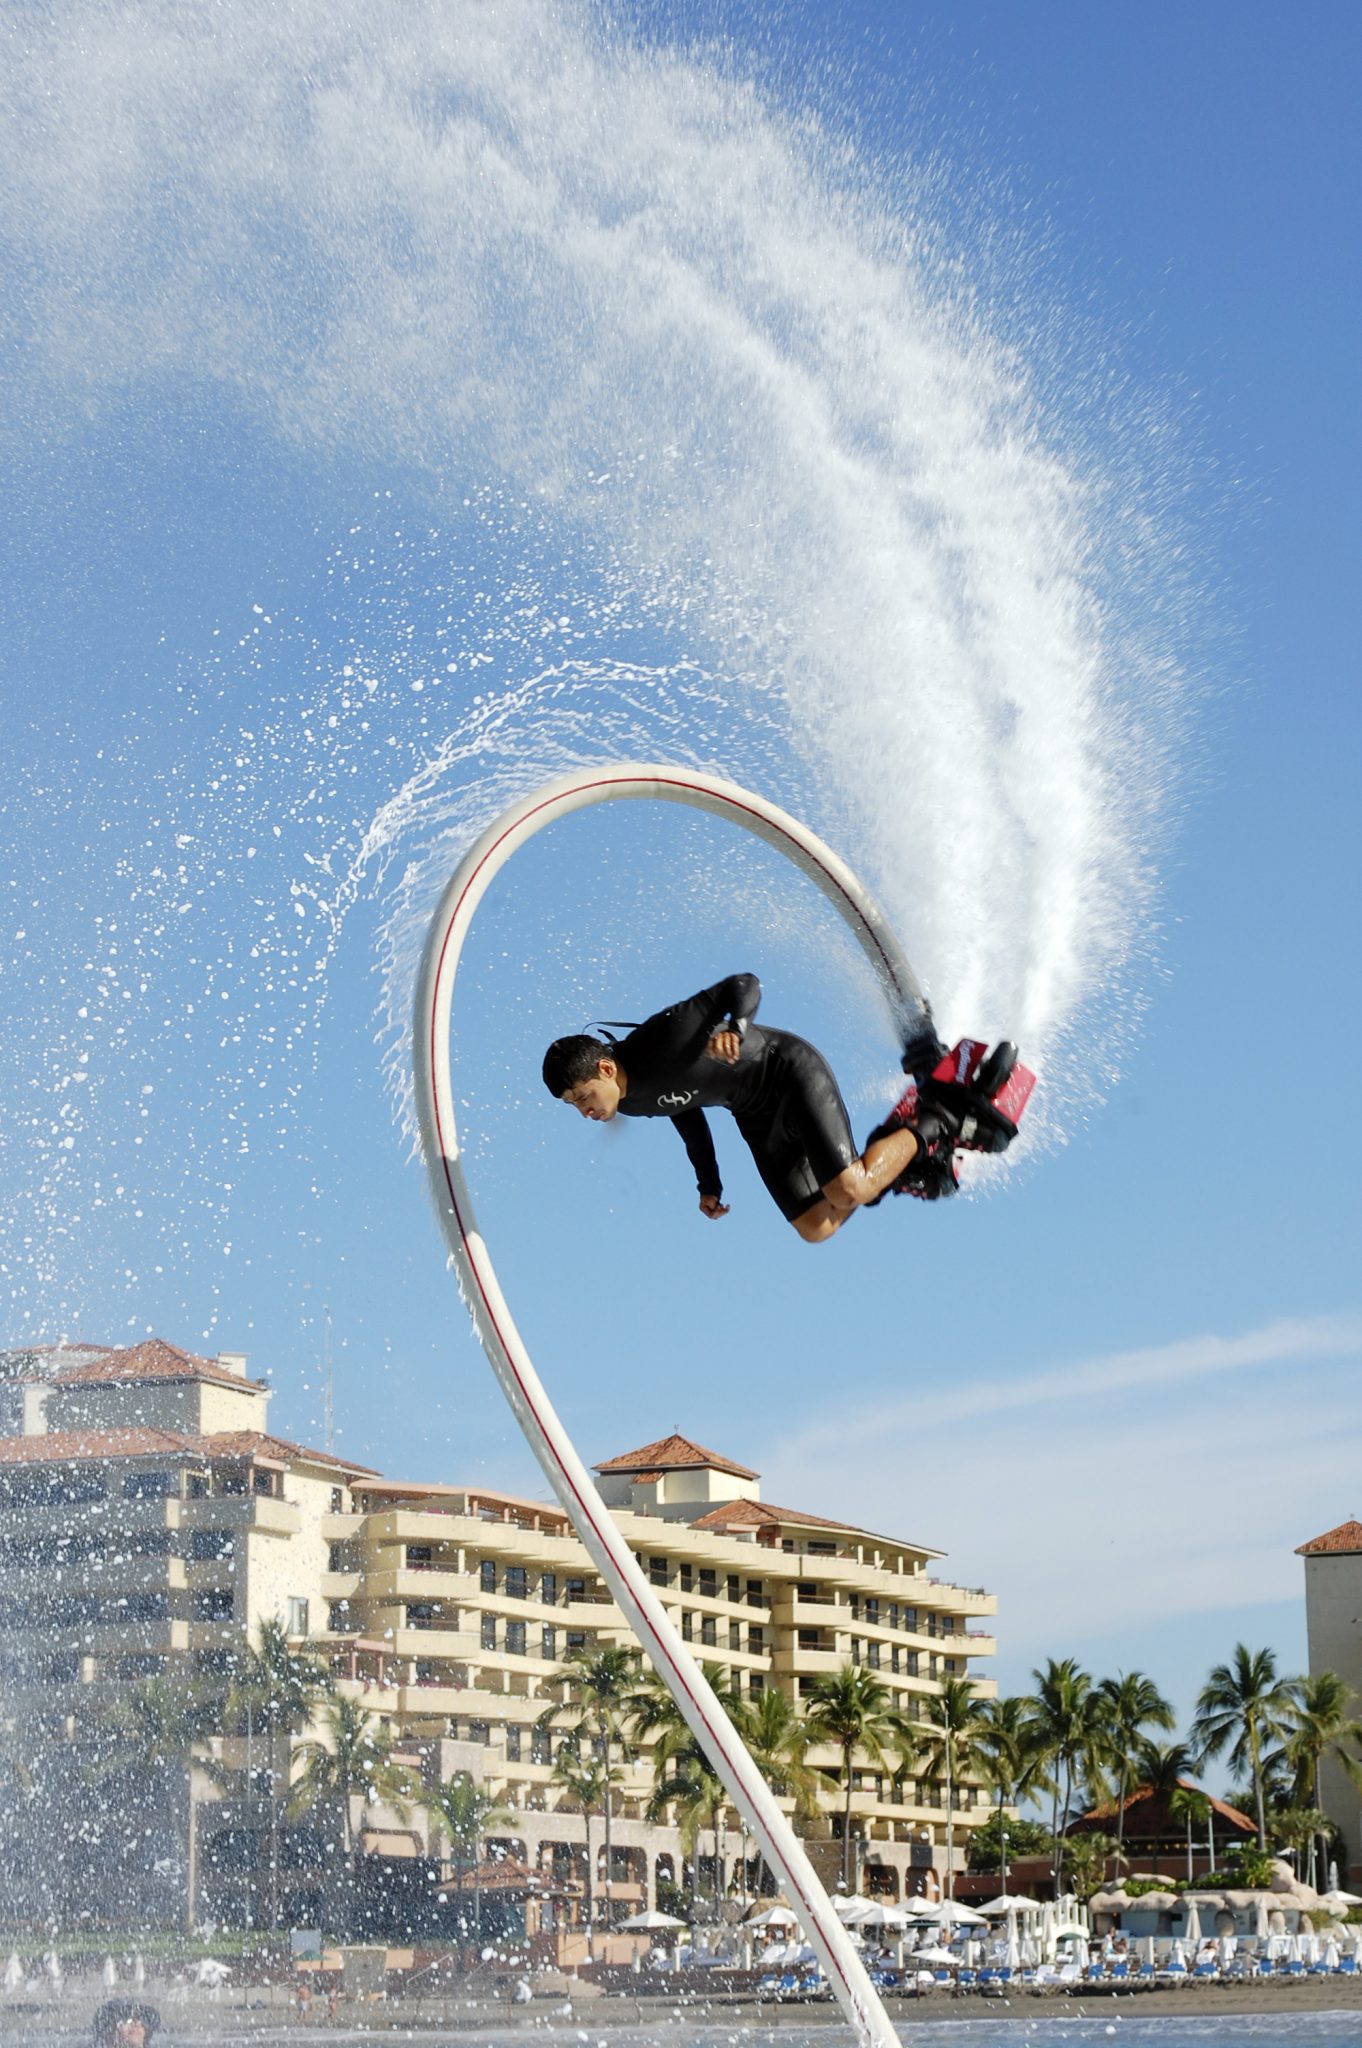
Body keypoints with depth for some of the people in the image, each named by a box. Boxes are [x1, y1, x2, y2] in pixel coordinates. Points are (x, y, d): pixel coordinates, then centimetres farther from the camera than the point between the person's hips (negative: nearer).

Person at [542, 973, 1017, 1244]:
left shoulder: (664, 1038, -31)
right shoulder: (628, 1104, -7)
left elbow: (745, 984, -26)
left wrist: (736, 1025, -47)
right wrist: (708, 1184, 15)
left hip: (790, 1070, -8)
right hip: (758, 1119, 8)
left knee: (848, 1190, -22)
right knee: (816, 1229, 2)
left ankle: (934, 1121, 4)